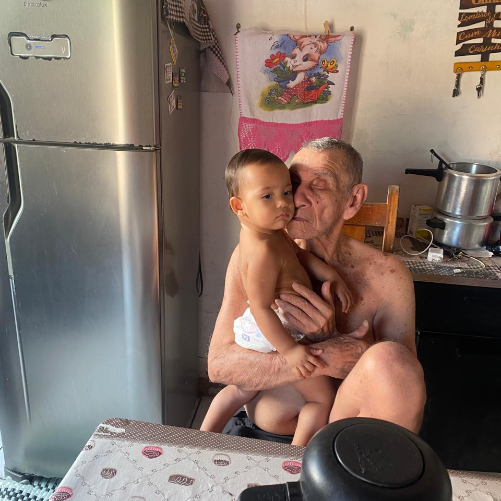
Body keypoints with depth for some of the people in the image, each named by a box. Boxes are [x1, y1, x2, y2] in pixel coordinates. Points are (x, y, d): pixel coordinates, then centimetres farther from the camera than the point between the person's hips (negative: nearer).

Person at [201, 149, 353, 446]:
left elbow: (298, 253, 11)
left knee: (242, 390, 29)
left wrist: (333, 277, 0)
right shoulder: (263, 250, -31)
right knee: (324, 399, 8)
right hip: (275, 335, -10)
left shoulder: (271, 231, 0)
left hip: (256, 333, 10)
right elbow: (261, 307, -29)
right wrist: (289, 350, -26)